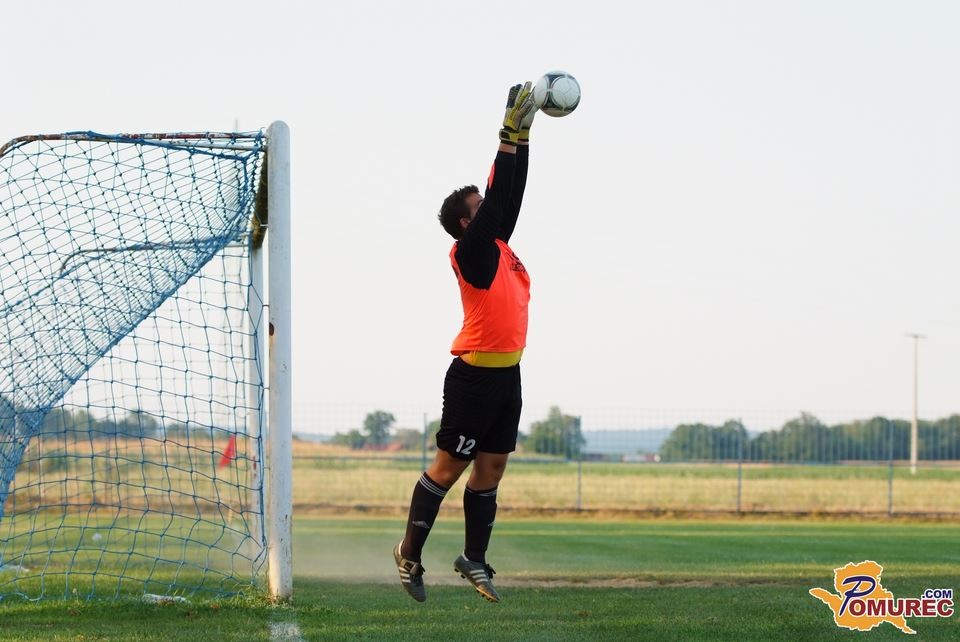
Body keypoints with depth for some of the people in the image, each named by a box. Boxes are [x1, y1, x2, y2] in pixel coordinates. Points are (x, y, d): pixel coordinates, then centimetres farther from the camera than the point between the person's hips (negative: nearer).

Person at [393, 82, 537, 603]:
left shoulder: (498, 245, 12)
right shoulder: (470, 251, -10)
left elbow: (511, 195, 13)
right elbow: (497, 198, -16)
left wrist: (522, 137, 7)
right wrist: (510, 137, -14)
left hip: (507, 374, 8)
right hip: (474, 374, -8)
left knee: (491, 468, 8)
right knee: (449, 465, -3)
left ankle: (474, 559, 15)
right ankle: (410, 552, 6)